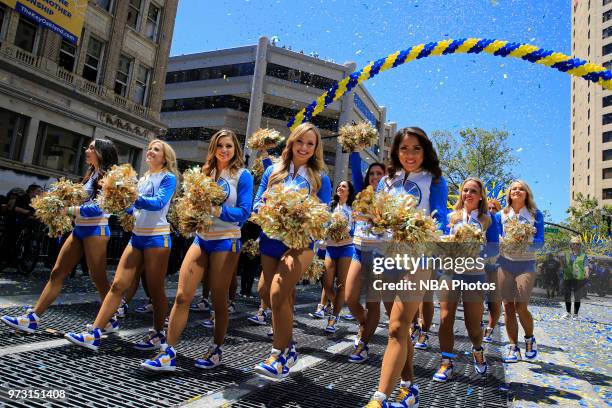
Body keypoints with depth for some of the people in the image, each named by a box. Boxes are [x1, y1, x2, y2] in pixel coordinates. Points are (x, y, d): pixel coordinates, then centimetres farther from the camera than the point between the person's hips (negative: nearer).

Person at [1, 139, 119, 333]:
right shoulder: (92, 174, 17)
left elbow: (97, 208, -18)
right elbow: (83, 201, 17)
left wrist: (67, 210, -16)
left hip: (95, 230, -9)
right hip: (79, 229, 9)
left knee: (98, 278, 0)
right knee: (57, 273, 7)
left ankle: (111, 321, 14)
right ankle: (32, 318, 12)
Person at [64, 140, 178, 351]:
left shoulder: (168, 177, -4)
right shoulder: (142, 179, 17)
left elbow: (158, 203, -19)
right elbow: (133, 207, 18)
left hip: (157, 237, -6)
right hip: (137, 236, 6)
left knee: (155, 289, 3)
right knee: (118, 285, 2)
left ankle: (158, 335, 18)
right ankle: (94, 334, 4)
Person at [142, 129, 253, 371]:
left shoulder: (242, 175, -4)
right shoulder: (206, 173, 12)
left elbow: (244, 212, -11)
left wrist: (217, 210, -26)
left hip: (226, 242, -4)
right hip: (201, 238, 5)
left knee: (219, 300, 6)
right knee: (182, 296, -1)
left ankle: (217, 350, 24)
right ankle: (168, 353, 5)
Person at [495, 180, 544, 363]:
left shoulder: (535, 214, 3)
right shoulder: (501, 215, 6)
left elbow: (540, 240, -3)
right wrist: (503, 244, -18)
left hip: (526, 264, -2)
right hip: (505, 263, 2)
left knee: (521, 307, -7)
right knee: (508, 307, 2)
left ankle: (530, 339, 22)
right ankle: (513, 348, 14)